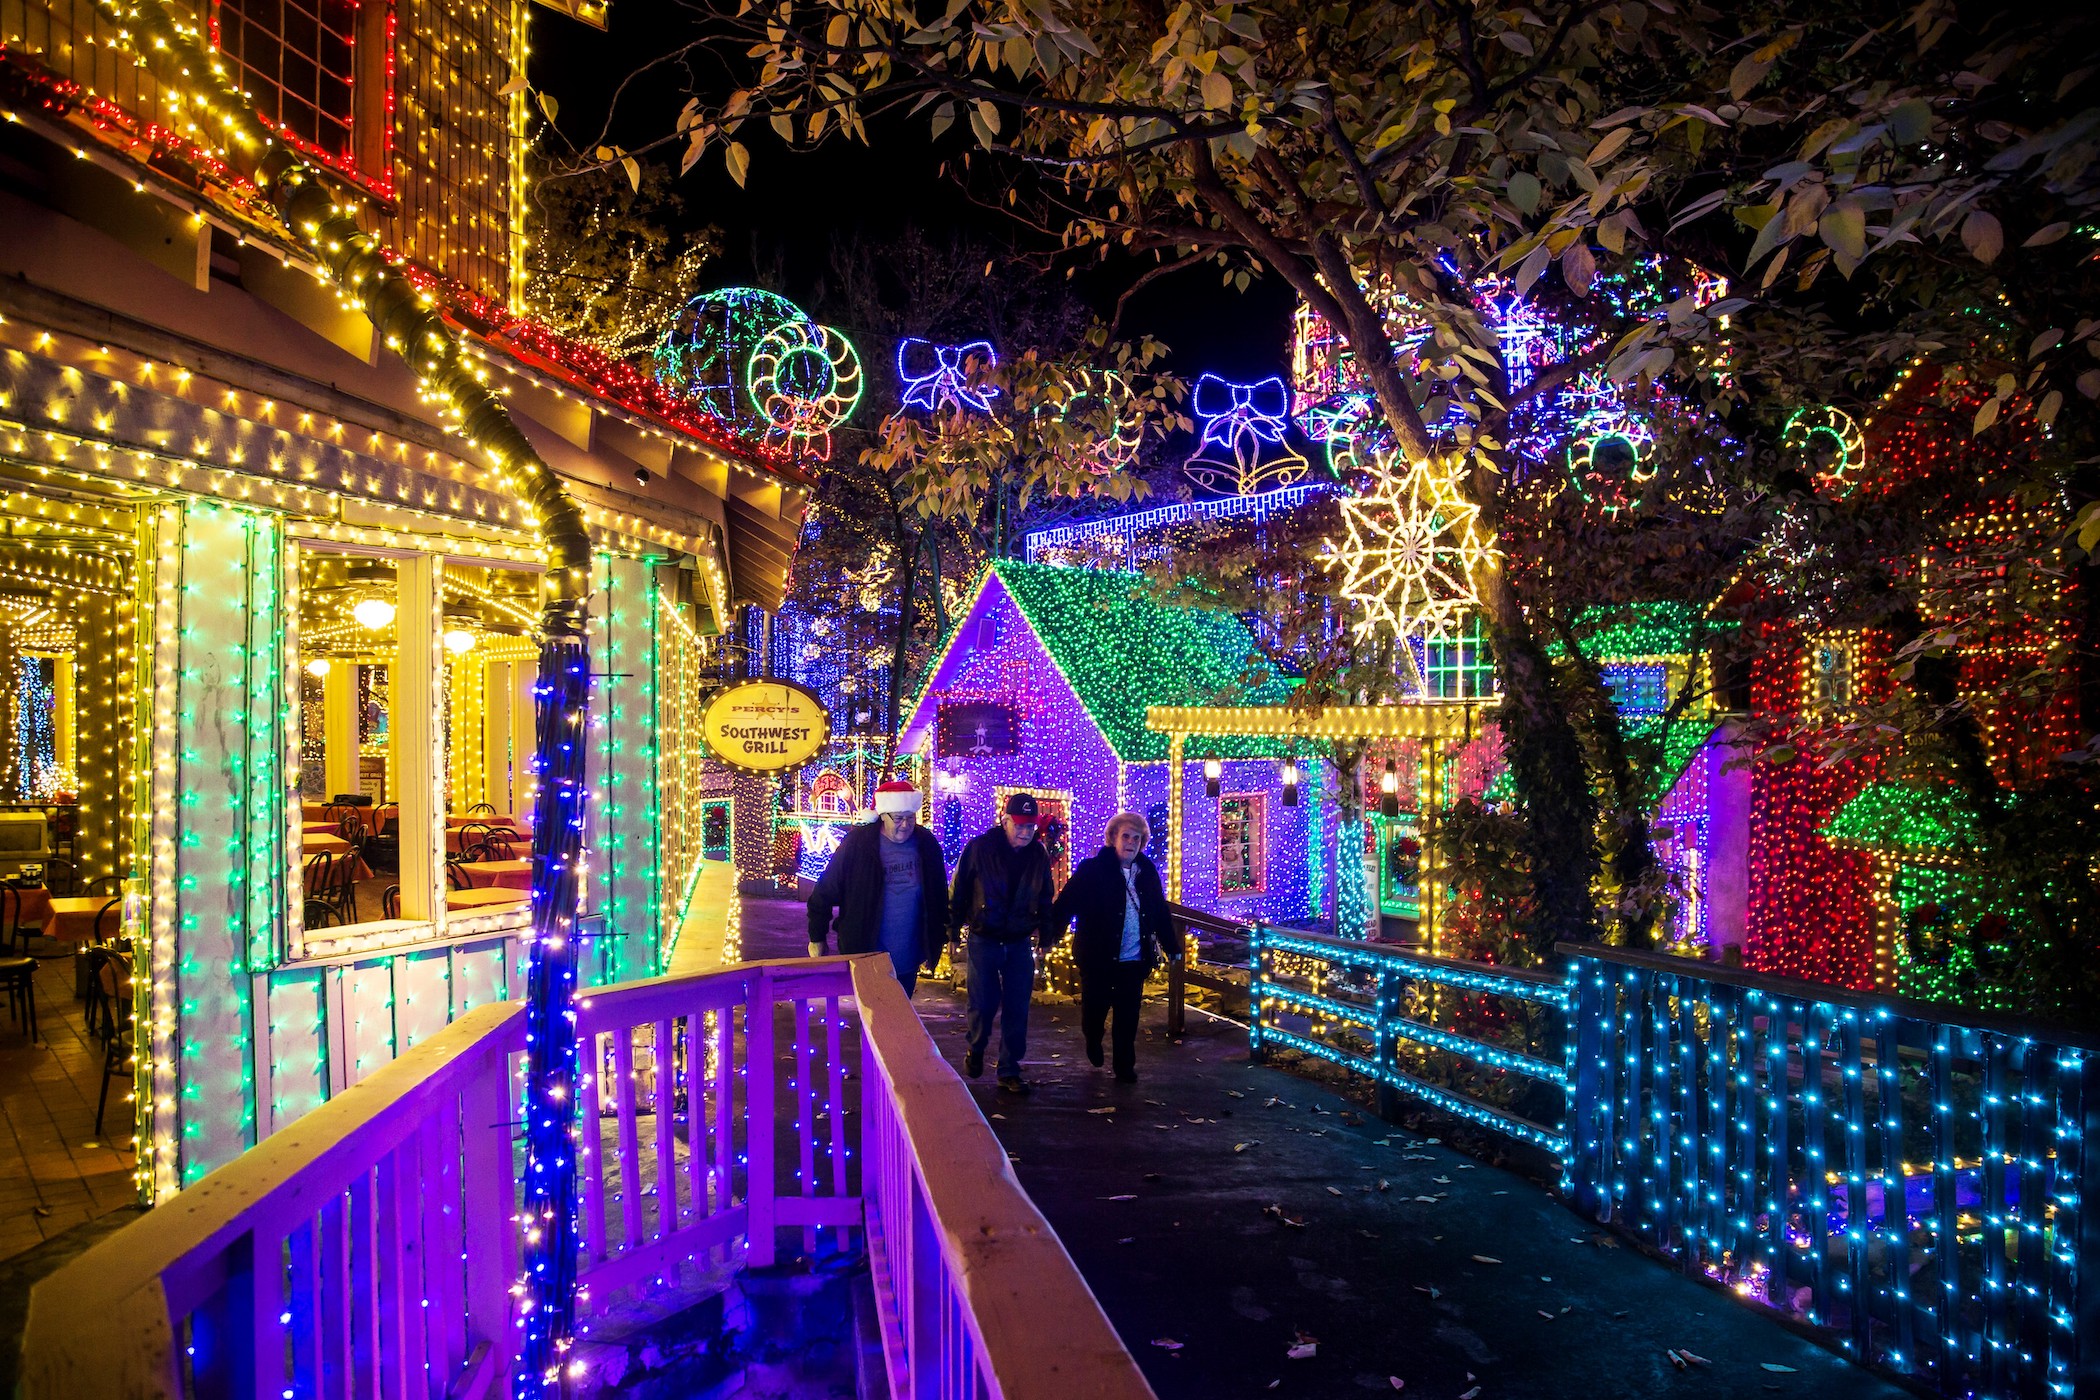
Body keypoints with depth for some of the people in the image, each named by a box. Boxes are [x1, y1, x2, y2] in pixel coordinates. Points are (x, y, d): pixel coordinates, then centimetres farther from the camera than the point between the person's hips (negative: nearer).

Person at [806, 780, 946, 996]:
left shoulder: (926, 844, -1)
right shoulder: (858, 843, -11)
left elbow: (939, 895, 11)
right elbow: (826, 892, -4)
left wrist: (938, 939, 14)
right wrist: (817, 938, 0)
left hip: (908, 959, 3)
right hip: (868, 955, -3)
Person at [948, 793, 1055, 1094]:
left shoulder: (1039, 854, 0)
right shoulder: (979, 848, -11)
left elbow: (1044, 898, 12)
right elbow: (959, 891, -5)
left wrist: (1042, 929, 7)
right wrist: (954, 929, -3)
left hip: (1020, 944, 3)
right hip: (983, 941, -3)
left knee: (1017, 1010, 4)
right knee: (983, 1004, 5)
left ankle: (1009, 1071, 15)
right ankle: (975, 1051, 34)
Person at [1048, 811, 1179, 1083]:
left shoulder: (1147, 871, 4)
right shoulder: (1092, 869, -9)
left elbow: (1161, 912, 10)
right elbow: (1065, 904, -14)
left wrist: (1172, 947, 11)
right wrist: (1050, 936, -24)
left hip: (1135, 960, 3)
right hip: (1098, 958, -3)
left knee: (1128, 1017, 6)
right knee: (1094, 1009, 11)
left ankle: (1125, 1066, 21)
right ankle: (1093, 1042, 42)